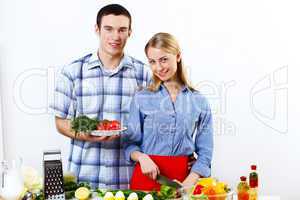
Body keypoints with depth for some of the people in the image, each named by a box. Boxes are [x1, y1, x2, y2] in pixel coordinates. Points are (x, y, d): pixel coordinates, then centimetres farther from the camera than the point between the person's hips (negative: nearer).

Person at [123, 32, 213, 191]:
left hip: (184, 177, 0)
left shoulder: (199, 101, 1)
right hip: (147, 177, 0)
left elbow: (204, 154, 1)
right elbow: (130, 144, 3)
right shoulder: (141, 98, 0)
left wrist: (187, 184, -11)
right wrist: (141, 157, -17)